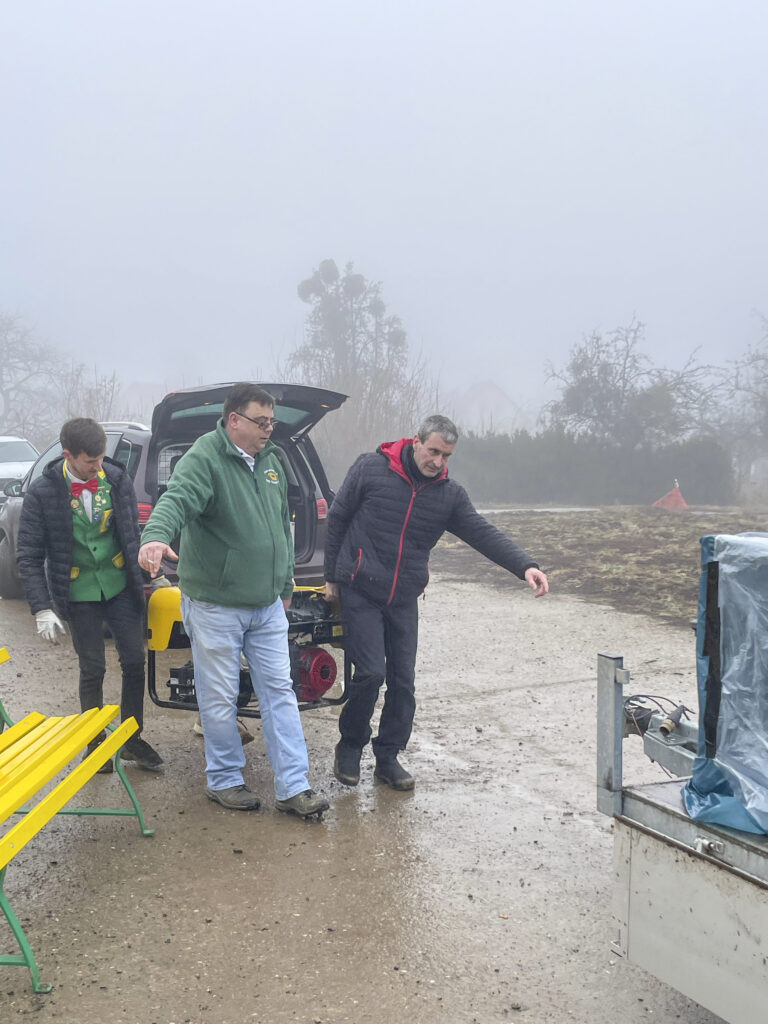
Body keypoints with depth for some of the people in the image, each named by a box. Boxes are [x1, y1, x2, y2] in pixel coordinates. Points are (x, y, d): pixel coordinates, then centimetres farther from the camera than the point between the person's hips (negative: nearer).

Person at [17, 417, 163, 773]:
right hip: (79, 594, -2)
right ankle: (95, 743, 24)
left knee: (134, 661, 4)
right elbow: (29, 557, -10)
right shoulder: (43, 493, -13)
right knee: (93, 669, 6)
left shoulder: (117, 479, -5)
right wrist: (42, 609, -16)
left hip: (121, 586, 3)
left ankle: (132, 740, 20)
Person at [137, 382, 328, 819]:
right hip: (215, 606, -7)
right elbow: (177, 499, -34)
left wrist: (285, 585, 23)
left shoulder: (271, 461, 11)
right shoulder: (205, 459, -14)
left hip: (267, 606, 7)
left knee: (280, 690, 7)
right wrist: (157, 536, -55)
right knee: (220, 698, 5)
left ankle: (294, 787, 13)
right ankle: (225, 779, 24)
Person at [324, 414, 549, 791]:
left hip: (404, 600, 4)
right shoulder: (371, 469, -8)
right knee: (371, 673, -11)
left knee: (402, 681, 5)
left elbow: (484, 534, -5)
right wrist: (332, 576, 2)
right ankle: (349, 747, 12)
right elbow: (337, 519, -1)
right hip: (360, 593, -4)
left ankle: (388, 756, 21)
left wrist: (525, 566, -20)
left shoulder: (449, 495, 2)